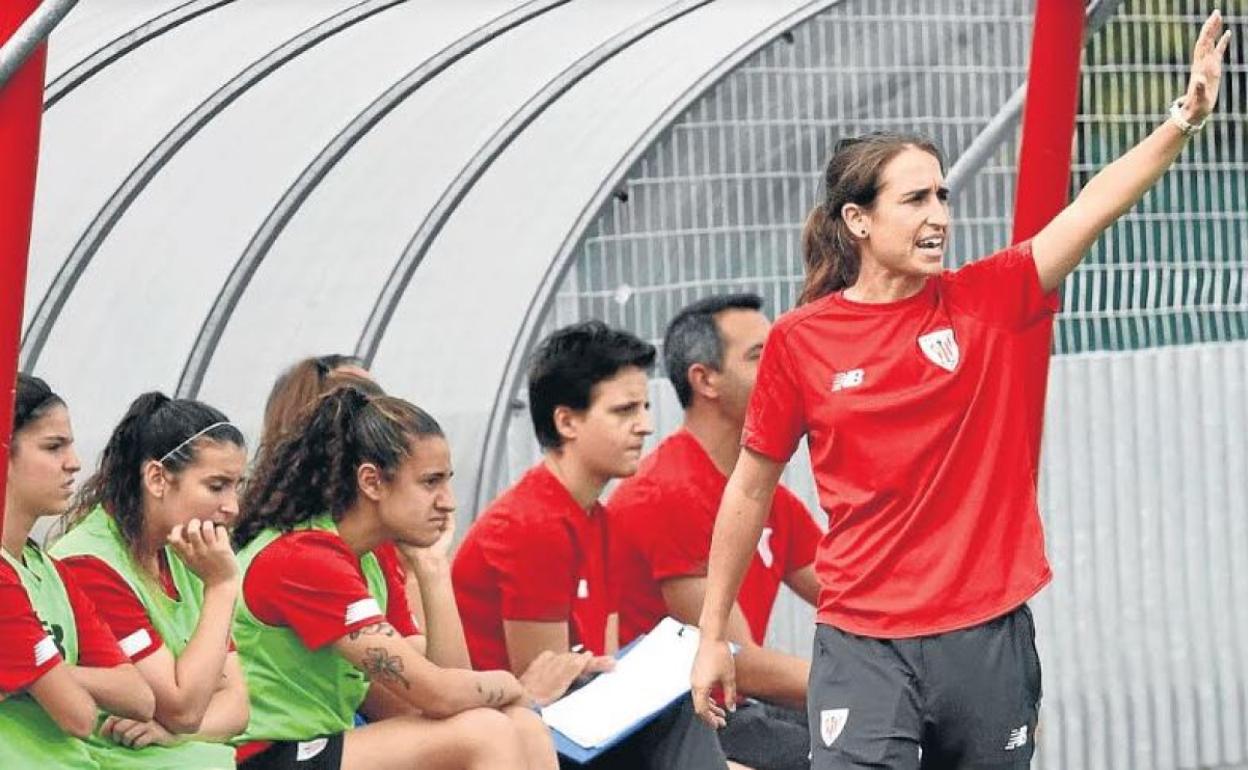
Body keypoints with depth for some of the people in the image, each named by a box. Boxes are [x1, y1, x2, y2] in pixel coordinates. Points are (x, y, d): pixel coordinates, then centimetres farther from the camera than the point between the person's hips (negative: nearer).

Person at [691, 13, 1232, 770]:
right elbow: (750, 491, 7)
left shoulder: (988, 301, 2)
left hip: (989, 636, 2)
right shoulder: (799, 341, -2)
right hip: (865, 647, -2)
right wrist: (713, 636, 10)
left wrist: (1186, 117, -24)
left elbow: (1097, 204, -10)